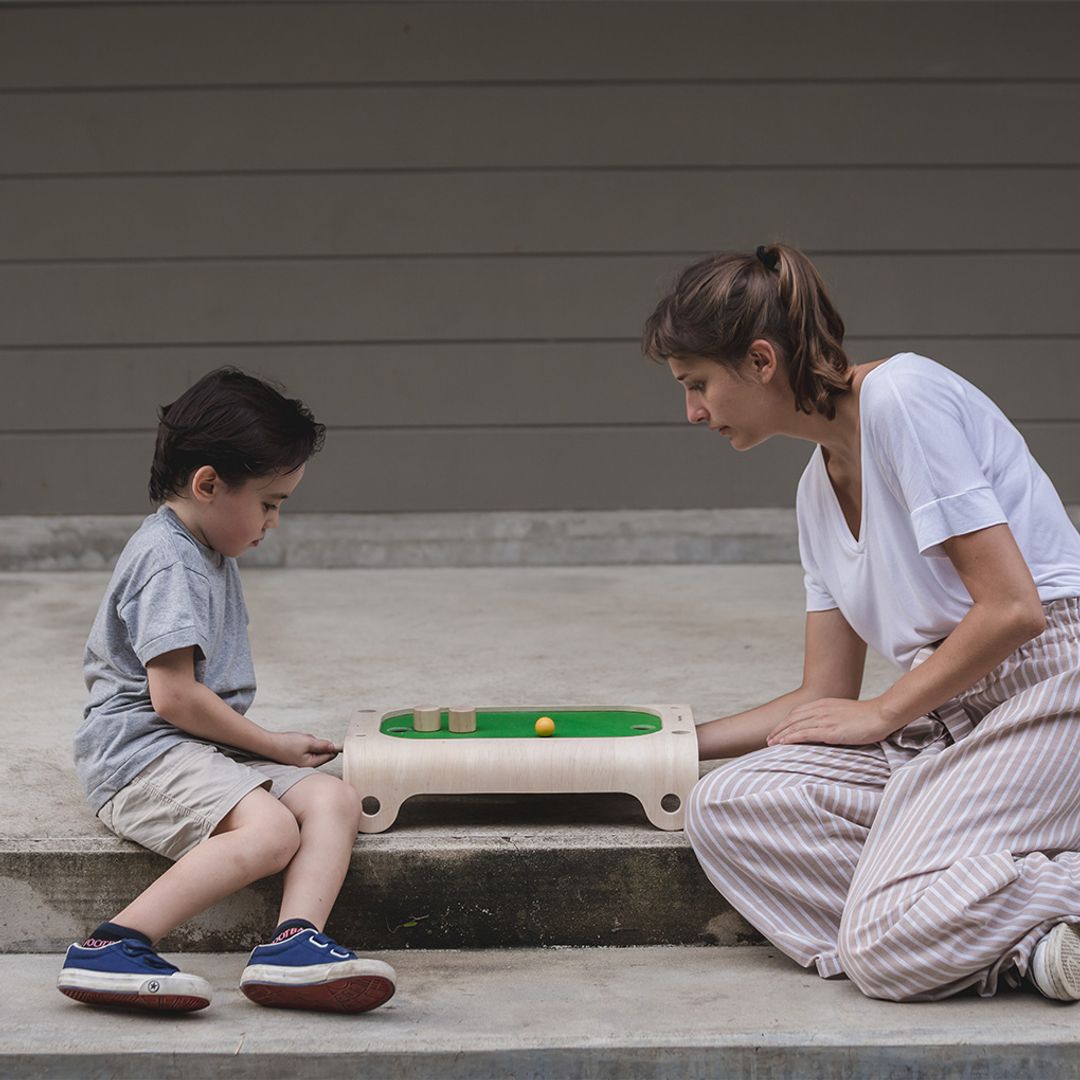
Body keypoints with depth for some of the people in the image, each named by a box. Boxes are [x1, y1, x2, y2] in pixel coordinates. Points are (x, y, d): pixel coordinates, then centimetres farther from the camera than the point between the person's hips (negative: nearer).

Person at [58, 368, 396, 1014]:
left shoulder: (208, 554, 21)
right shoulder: (169, 562, -13)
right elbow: (173, 697, -19)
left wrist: (266, 745, 17)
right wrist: (273, 746, -7)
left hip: (200, 752, 10)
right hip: (142, 751, -10)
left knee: (334, 799, -11)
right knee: (270, 829, -32)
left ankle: (295, 943, -32)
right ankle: (111, 951, -32)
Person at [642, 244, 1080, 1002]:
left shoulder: (903, 397, -11)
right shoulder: (818, 490, 17)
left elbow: (1013, 609, -17)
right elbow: (827, 697, 19)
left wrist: (882, 715, -5)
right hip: (946, 717, 9)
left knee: (889, 954, -25)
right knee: (725, 808, -14)